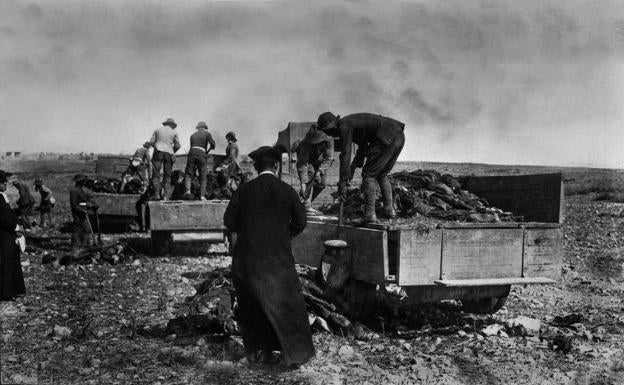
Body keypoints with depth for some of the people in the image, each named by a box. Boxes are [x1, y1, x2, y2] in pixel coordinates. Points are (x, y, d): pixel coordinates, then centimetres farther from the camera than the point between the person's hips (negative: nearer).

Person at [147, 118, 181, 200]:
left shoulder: (157, 130, 10)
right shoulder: (174, 132, 9)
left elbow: (151, 142, 7)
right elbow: (177, 146, 7)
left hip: (158, 152, -1)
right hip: (169, 153, 1)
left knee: (156, 174, -2)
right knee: (167, 175, 6)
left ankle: (157, 194, -14)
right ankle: (166, 196, -3)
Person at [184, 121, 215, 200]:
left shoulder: (193, 135, 23)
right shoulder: (207, 134, 10)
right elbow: (212, 143, -4)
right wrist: (209, 149, 17)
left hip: (192, 153, 2)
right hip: (202, 155, -2)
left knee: (188, 174, 8)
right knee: (203, 177, 6)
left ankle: (188, 190, -16)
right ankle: (202, 195, -2)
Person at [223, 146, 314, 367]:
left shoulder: (245, 190, -3)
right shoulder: (286, 191, -5)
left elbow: (229, 221, -1)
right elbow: (299, 221, 2)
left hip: (247, 256, 2)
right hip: (278, 256, -2)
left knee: (251, 305, 16)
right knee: (286, 302, 10)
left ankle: (256, 351, 24)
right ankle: (295, 352, 14)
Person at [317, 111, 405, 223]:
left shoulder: (344, 126, -4)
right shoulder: (352, 122, 25)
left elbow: (345, 155, -8)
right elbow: (363, 146, 36)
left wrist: (342, 183, -5)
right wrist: (353, 167, 34)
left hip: (388, 138, -9)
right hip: (399, 136, 10)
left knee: (369, 174, -1)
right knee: (381, 175, 21)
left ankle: (370, 214, -6)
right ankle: (389, 209, 18)